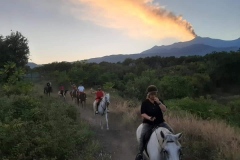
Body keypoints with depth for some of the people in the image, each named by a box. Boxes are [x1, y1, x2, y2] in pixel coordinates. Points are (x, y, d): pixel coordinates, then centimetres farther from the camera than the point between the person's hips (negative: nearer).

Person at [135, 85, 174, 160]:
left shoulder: (159, 101, 4)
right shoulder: (145, 102, -5)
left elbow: (164, 110, -8)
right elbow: (142, 113, -9)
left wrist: (158, 102, -21)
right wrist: (149, 118, -27)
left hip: (160, 122, 3)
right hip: (148, 123, -3)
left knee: (171, 131, -11)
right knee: (142, 134, -24)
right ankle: (140, 153, -12)